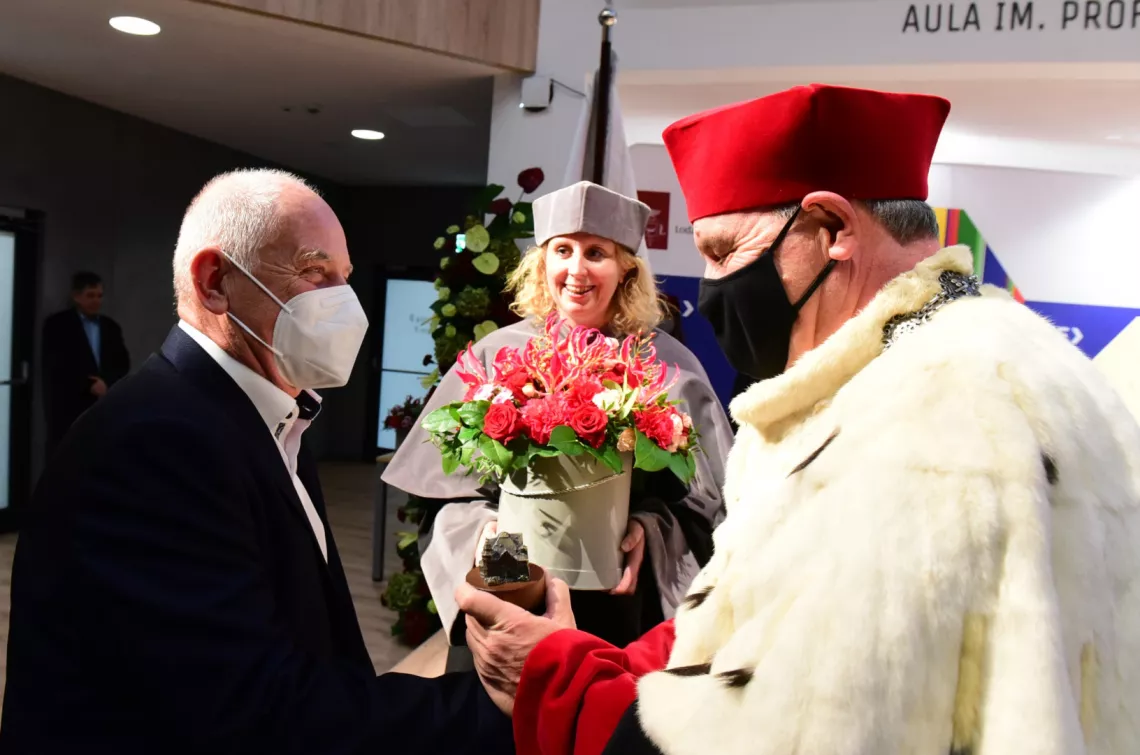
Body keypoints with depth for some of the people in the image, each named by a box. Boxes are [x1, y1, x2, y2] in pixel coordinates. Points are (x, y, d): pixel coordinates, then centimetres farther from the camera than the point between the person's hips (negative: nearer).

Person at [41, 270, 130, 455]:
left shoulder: (111, 327, 16)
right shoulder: (57, 324, 3)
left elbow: (123, 364, 11)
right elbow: (56, 367, -6)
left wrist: (106, 383, -8)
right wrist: (89, 386, -12)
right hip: (68, 409, -4)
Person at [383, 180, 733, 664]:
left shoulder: (665, 364, -4)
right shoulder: (499, 353, -1)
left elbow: (700, 495, -1)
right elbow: (457, 483, 4)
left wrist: (650, 529, -19)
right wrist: (483, 525, -14)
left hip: (617, 601, -1)